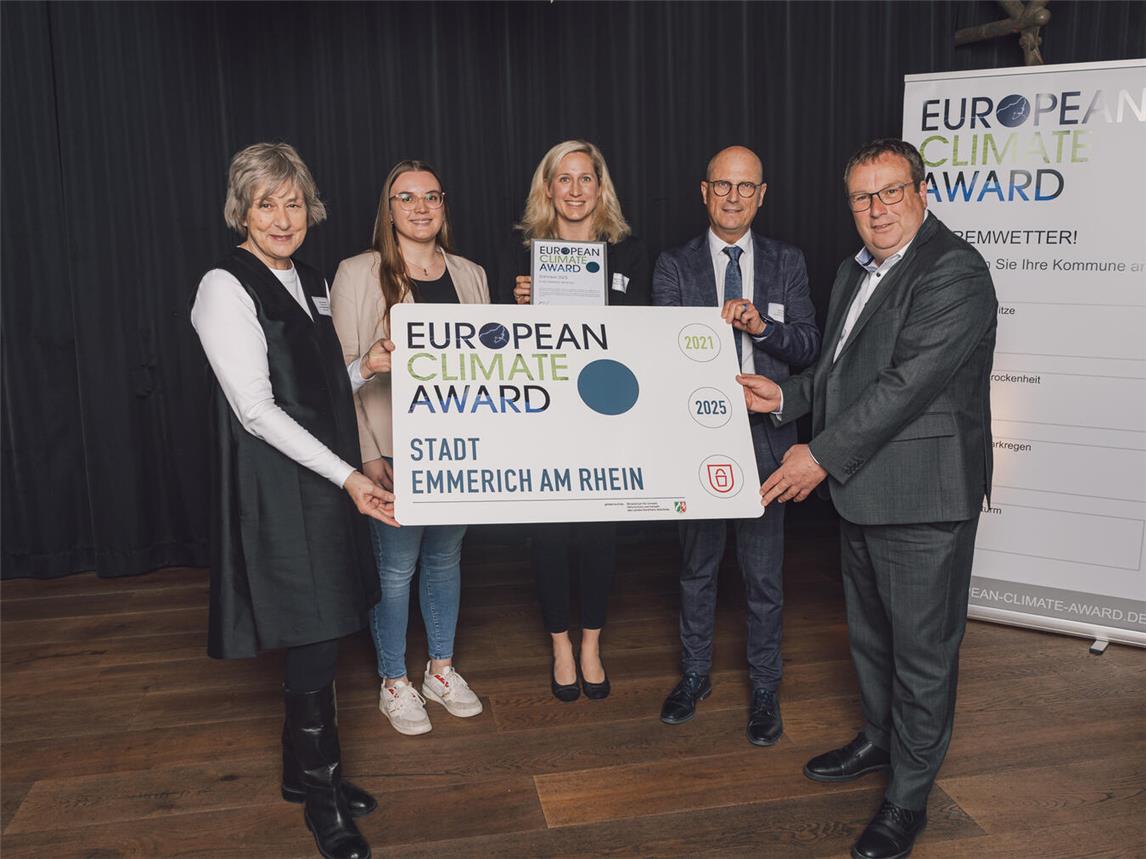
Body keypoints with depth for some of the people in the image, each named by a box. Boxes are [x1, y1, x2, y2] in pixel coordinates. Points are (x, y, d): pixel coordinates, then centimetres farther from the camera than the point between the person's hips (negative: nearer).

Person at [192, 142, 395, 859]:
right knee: (315, 641, -1)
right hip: (275, 489, -8)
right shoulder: (226, 288, -13)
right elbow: (257, 410, -18)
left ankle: (305, 771, 34)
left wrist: (364, 369, 0)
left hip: (325, 481, 8)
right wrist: (348, 477, -21)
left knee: (319, 634, 15)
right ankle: (322, 798, 20)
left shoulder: (311, 282, 12)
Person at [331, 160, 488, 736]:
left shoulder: (470, 275, 8)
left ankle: (441, 671, 33)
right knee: (395, 567, 5)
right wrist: (367, 453, -14)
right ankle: (394, 683, 25)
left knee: (445, 558, 16)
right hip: (395, 449, -4)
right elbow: (343, 369, -8)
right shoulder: (359, 274, -6)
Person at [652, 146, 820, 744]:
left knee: (764, 572, 8)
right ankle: (694, 676, 33)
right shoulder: (674, 266, 2)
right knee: (697, 566, 15)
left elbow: (809, 346, -1)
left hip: (764, 436, 0)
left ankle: (764, 689, 26)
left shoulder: (787, 264, 6)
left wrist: (762, 326, -19)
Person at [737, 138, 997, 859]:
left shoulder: (953, 272, -17)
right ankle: (881, 739, 45)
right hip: (861, 490, 9)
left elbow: (908, 382, -25)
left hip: (923, 498, -9)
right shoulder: (857, 273, 13)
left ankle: (909, 796, 21)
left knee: (922, 649, 5)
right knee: (869, 631, 23)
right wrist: (786, 397, 5)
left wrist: (822, 454, -23)